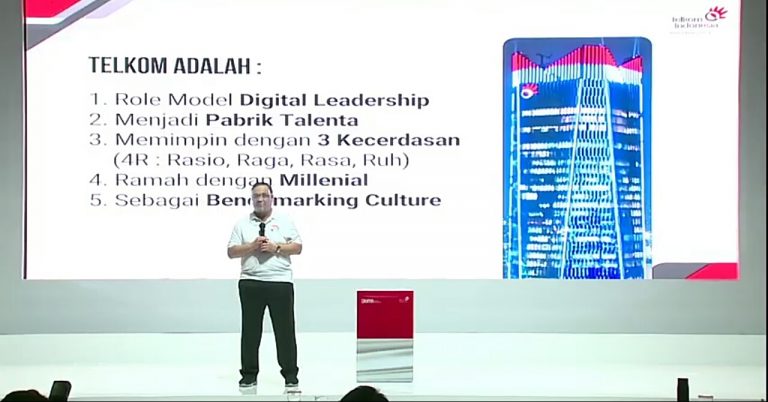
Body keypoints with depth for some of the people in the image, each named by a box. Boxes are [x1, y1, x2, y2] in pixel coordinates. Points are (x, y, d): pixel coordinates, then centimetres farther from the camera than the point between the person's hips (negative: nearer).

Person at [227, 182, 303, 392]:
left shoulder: (285, 221, 9)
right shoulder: (242, 224, 10)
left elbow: (297, 247, 3)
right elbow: (231, 252, 5)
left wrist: (276, 247, -11)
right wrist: (252, 246, -10)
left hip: (280, 282, -1)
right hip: (250, 283, 1)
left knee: (285, 330, 0)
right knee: (250, 330, 5)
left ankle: (290, 375, 7)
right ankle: (249, 374, 14)